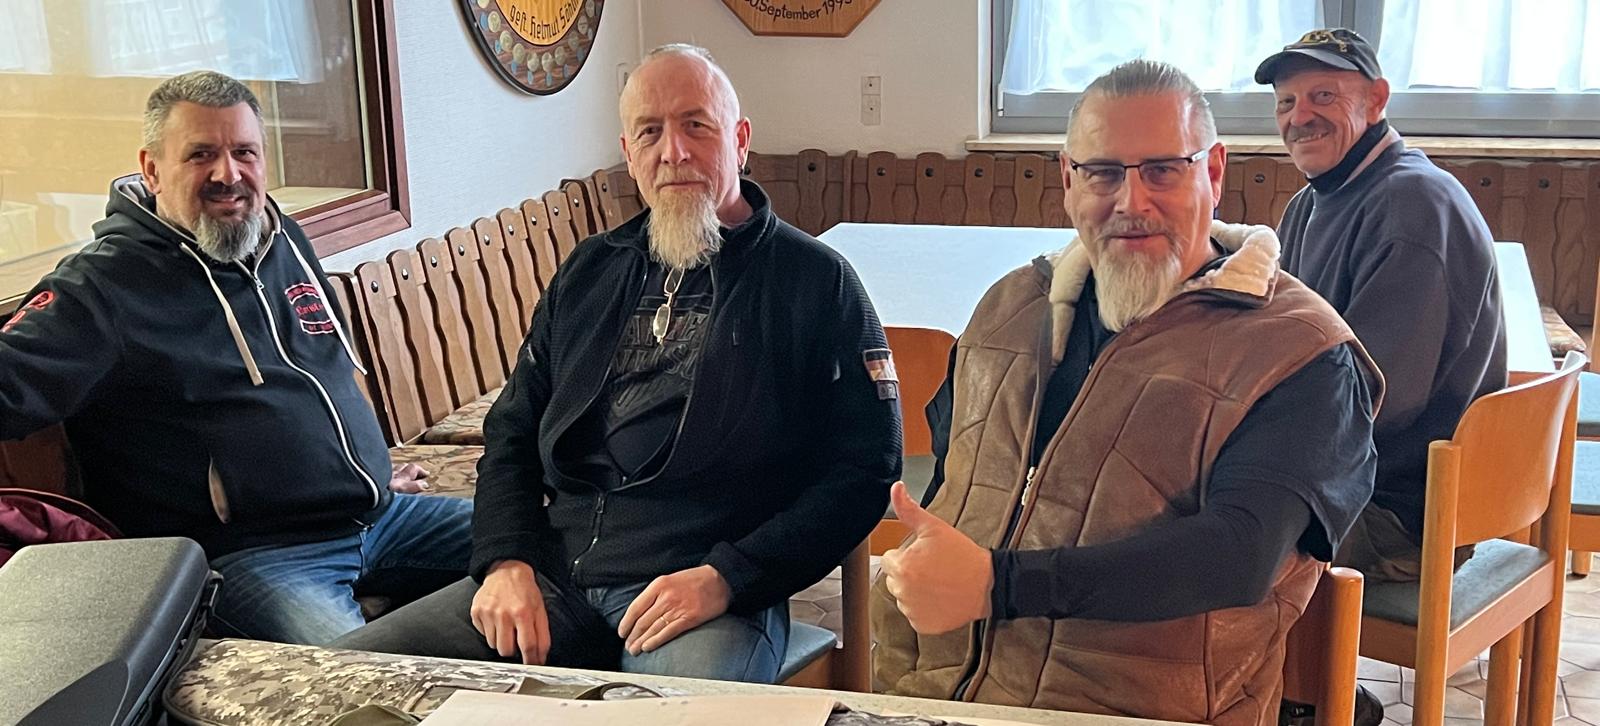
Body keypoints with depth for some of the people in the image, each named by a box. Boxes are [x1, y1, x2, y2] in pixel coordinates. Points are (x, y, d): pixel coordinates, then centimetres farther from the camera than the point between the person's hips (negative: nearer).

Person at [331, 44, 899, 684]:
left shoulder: (816, 282, 1)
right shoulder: (590, 270, 17)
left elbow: (864, 469, -4)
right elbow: (513, 428, 20)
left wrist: (727, 578, -14)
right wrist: (507, 561, 2)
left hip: (714, 592, -5)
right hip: (555, 575, 5)